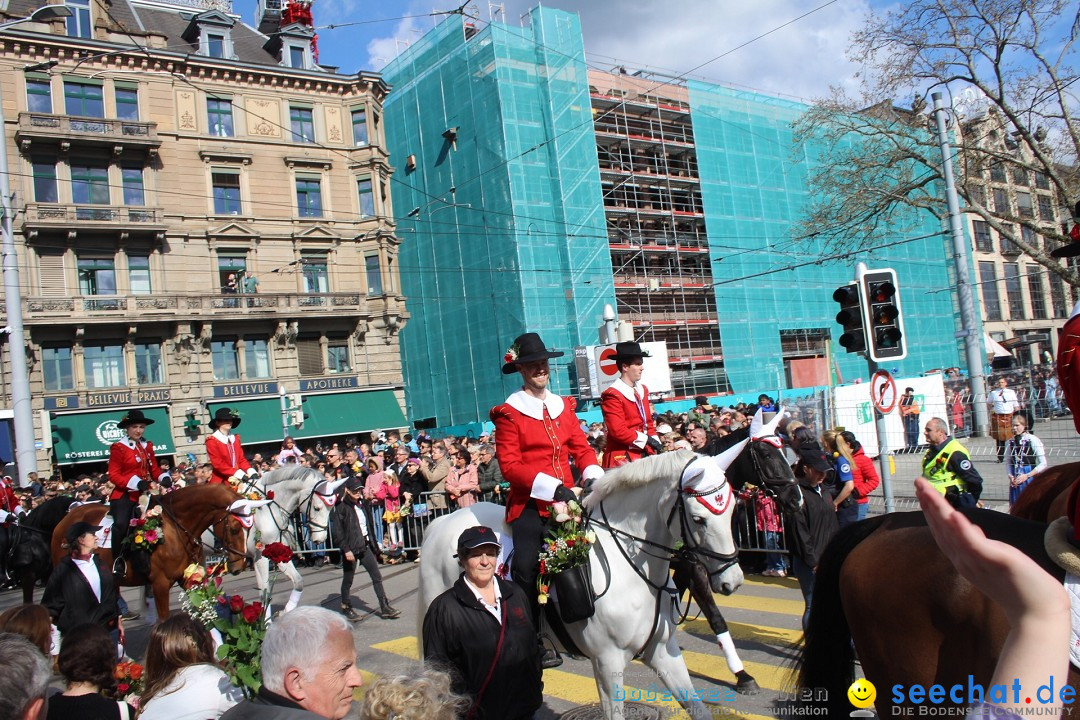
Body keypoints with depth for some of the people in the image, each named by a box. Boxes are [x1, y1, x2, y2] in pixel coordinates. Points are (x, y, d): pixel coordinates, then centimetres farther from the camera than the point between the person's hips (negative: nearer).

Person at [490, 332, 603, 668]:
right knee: (526, 571, -4)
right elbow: (509, 465, -10)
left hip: (566, 498, 5)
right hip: (530, 503, -5)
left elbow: (581, 448, 11)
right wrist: (551, 487, -20)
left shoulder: (563, 405, 14)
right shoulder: (509, 412, -3)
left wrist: (594, 476, -10)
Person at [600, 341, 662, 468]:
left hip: (645, 454, 8)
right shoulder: (612, 395, -14)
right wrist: (647, 439, -15)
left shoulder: (643, 390, 14)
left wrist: (656, 444, 4)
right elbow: (618, 431, -20)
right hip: (623, 458, -8)